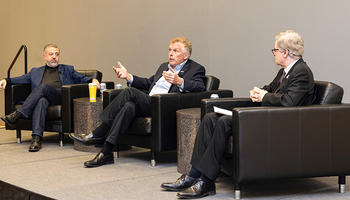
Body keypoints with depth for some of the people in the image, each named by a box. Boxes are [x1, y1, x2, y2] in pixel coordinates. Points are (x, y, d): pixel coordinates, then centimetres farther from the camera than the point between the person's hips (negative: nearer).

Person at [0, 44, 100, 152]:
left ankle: (17, 115, -37)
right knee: (41, 101, -36)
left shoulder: (67, 69, 29)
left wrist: (93, 80, -4)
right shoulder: (36, 71, 32)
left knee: (43, 86, -30)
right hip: (43, 96, 1)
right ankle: (36, 139, -49)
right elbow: (23, 79, 19)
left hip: (61, 96, -1)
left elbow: (82, 79, 18)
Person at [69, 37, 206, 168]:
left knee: (130, 92, -25)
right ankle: (106, 153, -28)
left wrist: (179, 81, -32)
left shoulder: (196, 69, 6)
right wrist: (128, 76, 16)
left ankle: (97, 134, -21)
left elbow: (199, 87, -13)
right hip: (147, 103, 7)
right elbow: (148, 83, 32)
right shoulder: (164, 66, 31)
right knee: (129, 106, -27)